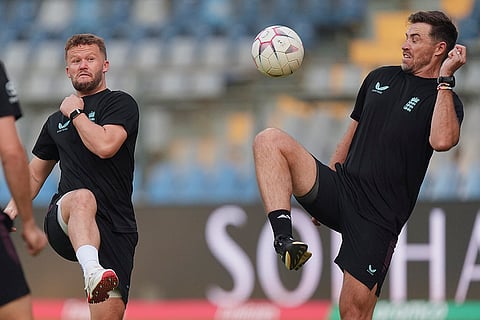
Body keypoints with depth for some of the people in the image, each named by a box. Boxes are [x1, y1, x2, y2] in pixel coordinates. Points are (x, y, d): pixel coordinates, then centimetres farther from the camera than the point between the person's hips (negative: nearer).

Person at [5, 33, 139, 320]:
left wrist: (76, 113, 2)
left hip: (115, 228, -2)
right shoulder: (57, 120, 23)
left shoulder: (120, 103, 7)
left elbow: (105, 145, -13)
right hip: (62, 224, 2)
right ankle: (92, 272, -65)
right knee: (82, 198, -38)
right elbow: (36, 172, 33)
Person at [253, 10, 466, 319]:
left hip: (377, 216, -5)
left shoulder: (445, 100, -1)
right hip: (341, 188, 5)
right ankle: (284, 239, -31)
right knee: (269, 140, -17)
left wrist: (445, 79, -18)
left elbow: (442, 140, -24)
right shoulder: (379, 78, 18)